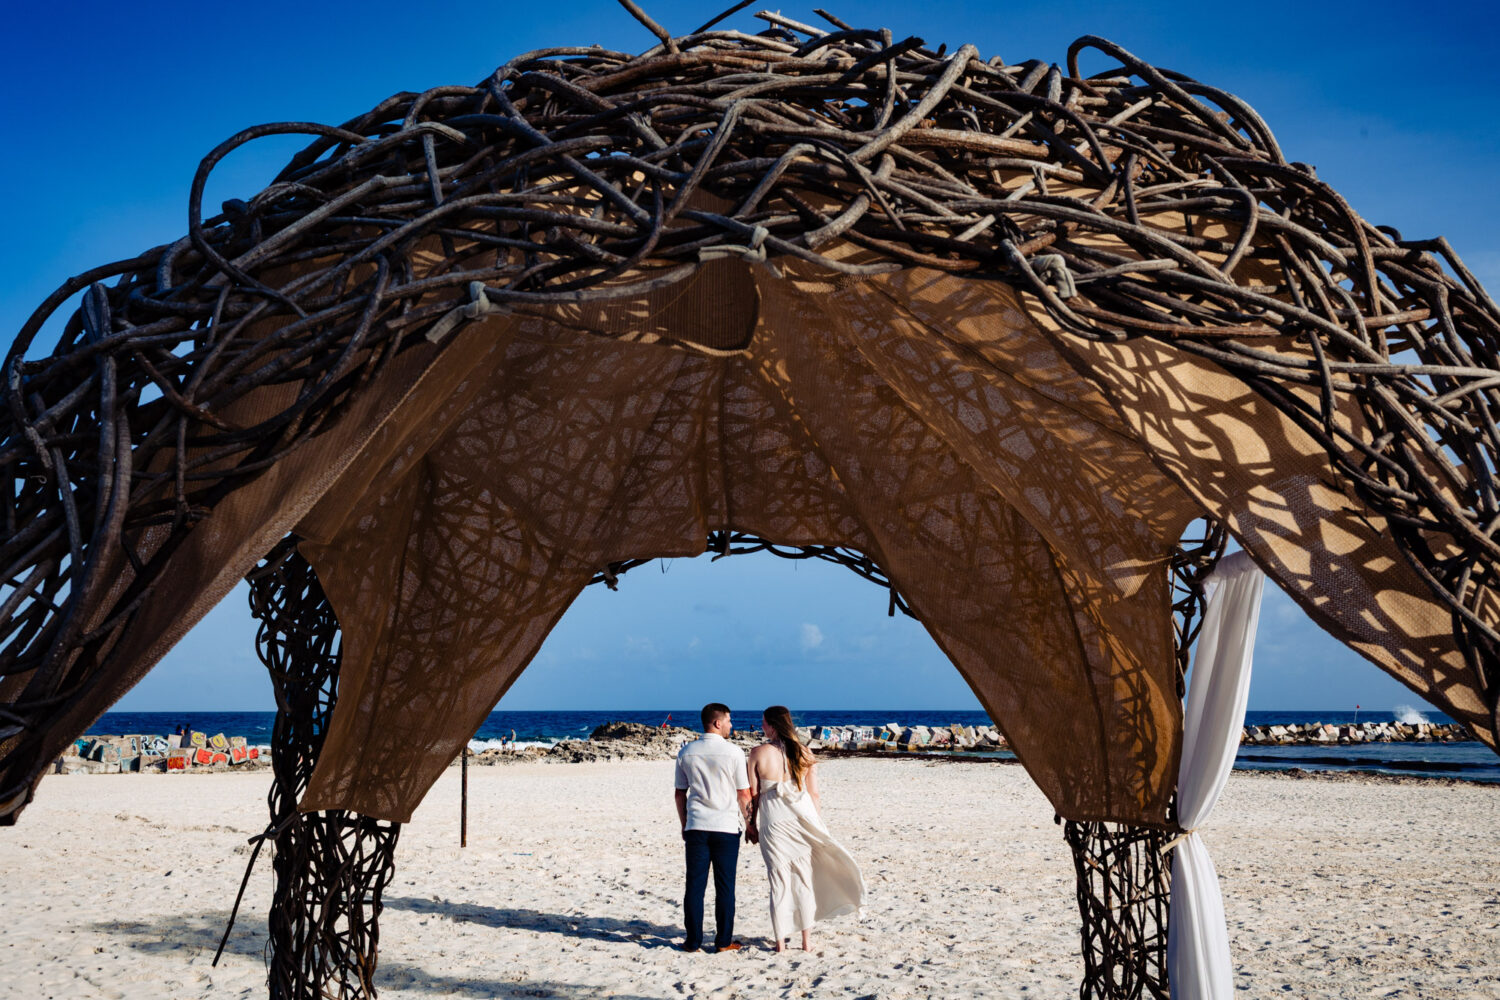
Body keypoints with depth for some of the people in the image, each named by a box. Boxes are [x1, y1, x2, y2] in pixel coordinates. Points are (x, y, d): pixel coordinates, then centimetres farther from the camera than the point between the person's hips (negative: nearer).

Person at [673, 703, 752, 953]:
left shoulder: (686, 752, 5)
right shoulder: (733, 752, -6)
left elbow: (680, 793, 10)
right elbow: (744, 794, -3)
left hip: (696, 827, 3)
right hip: (726, 827, -3)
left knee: (695, 886, 6)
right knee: (725, 886, 5)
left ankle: (693, 941, 9)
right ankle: (724, 941, 9)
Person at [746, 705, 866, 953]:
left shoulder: (758, 753, -7)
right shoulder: (804, 753, 1)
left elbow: (753, 794, -4)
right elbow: (814, 794, 4)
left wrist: (750, 823, 8)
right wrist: (814, 824, 14)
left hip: (773, 822, -2)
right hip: (802, 819, 2)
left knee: (779, 881, 6)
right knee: (804, 879, 11)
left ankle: (780, 941, 10)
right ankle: (807, 940, 14)